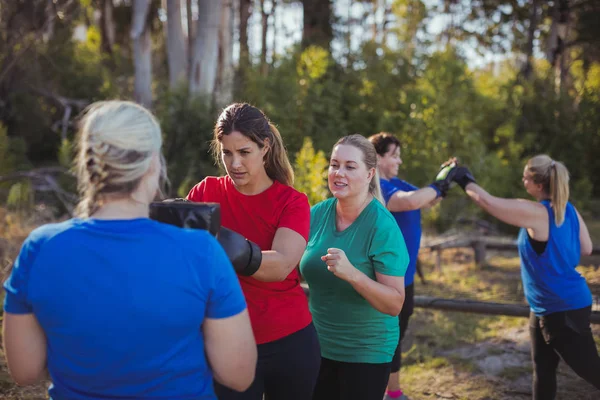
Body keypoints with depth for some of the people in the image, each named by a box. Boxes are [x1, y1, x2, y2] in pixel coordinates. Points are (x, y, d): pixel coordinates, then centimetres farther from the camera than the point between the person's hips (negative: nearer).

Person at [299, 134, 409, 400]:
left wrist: (351, 273, -35)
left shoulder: (382, 226, -19)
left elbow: (395, 304, -21)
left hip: (367, 352, -4)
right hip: (318, 345, 5)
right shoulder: (317, 214, -6)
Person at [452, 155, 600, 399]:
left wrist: (465, 181, -5)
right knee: (543, 369, 17)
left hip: (563, 309, -9)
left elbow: (486, 201, -21)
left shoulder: (535, 213, -23)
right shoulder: (570, 210, 1)